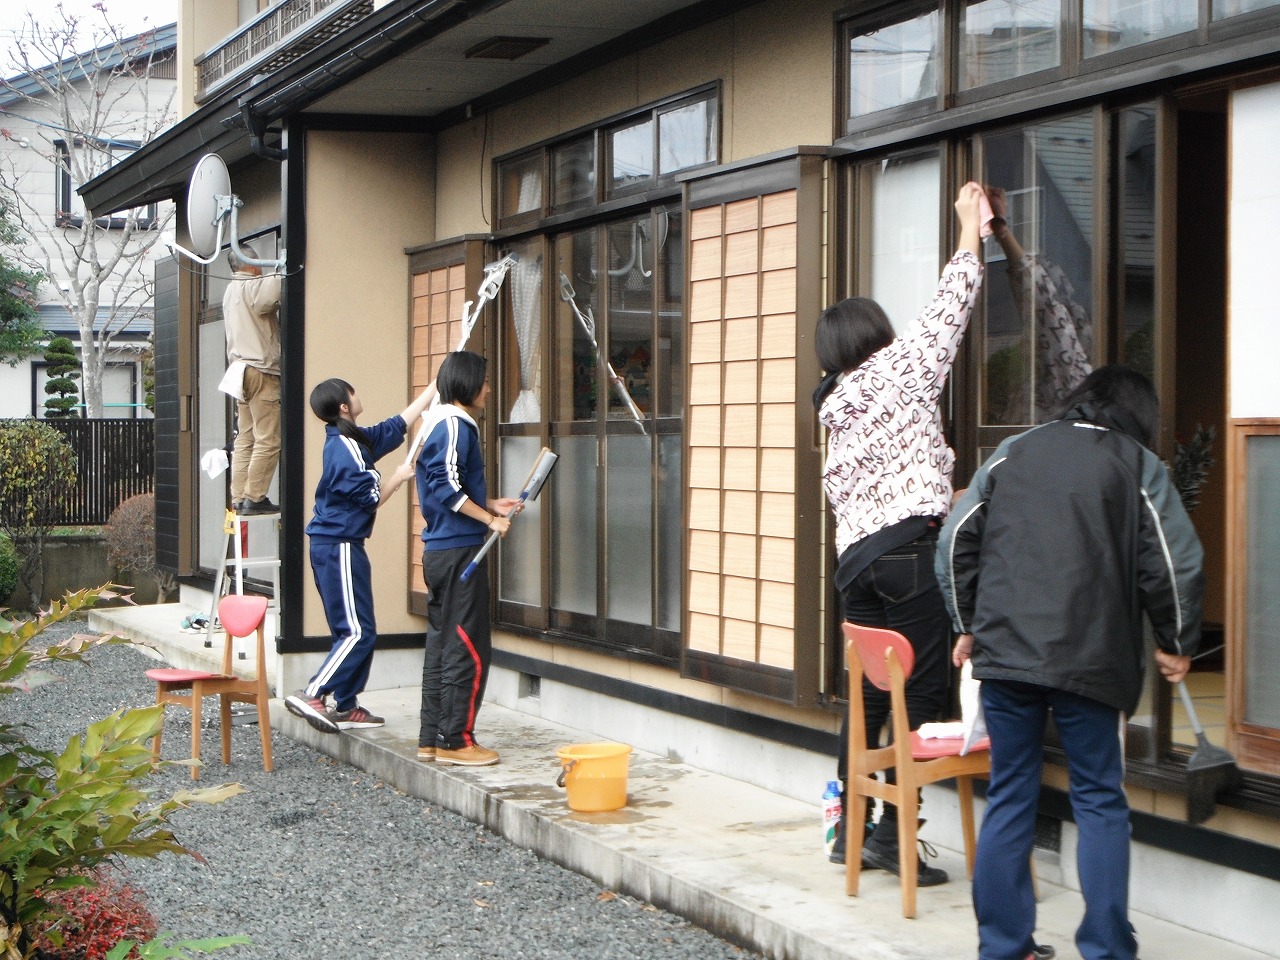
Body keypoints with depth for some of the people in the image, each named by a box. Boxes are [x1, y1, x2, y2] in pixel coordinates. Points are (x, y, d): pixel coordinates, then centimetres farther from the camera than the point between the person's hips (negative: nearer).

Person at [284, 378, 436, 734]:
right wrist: (399, 476, 1)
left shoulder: (352, 440, 13)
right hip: (340, 547, -10)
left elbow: (399, 424, 24)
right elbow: (371, 498, -15)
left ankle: (345, 707, 16)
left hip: (336, 546, 10)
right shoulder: (345, 447, -16)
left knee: (352, 631, 13)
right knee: (358, 631, -11)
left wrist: (433, 389, 28)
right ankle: (311, 696, -14)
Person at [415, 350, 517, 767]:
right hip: (459, 551, -10)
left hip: (440, 551, 10)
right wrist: (489, 519, -16)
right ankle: (456, 741, 0)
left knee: (442, 645, 13)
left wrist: (492, 505, 16)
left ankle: (431, 739, 18)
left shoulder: (445, 424, 17)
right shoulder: (454, 426, -13)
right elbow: (447, 489, -21)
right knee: (467, 649, -5)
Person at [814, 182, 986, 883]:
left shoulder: (836, 409, 21)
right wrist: (970, 228, 21)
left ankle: (849, 828, 17)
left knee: (868, 695, 13)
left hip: (855, 555, 8)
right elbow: (950, 307, 10)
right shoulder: (900, 366, 3)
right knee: (922, 694, -5)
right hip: (910, 549, -8)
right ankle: (893, 835, -7)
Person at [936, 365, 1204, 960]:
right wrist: (1178, 644, 11)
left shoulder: (1012, 452, 13)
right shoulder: (1139, 465, 4)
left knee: (1008, 798, 11)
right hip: (1090, 660, -3)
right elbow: (1176, 563, -4)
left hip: (1004, 651, 3)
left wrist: (970, 625, 20)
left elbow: (956, 540, 10)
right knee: (1099, 801, 8)